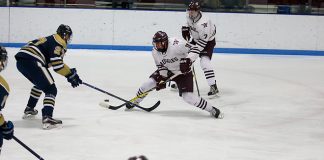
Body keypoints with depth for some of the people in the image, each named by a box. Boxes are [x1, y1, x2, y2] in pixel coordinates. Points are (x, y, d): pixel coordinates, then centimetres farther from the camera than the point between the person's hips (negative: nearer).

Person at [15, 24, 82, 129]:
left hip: (21, 61, 10)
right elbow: (57, 64, -13)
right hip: (31, 61, -10)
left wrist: (70, 72, 29)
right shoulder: (59, 42, 0)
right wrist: (70, 74, -6)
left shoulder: (49, 39, 29)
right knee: (51, 89, -8)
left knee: (40, 84, 33)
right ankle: (47, 118, -23)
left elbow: (57, 62, 33)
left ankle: (29, 110, 41)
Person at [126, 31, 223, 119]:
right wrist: (162, 79, -12)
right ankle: (134, 102, 19)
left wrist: (188, 60, -45)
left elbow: (195, 50, -30)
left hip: (184, 73, -5)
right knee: (150, 82, -6)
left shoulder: (176, 44, -33)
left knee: (188, 97, -19)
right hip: (167, 71, 6)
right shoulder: (155, 52, -12)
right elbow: (161, 66, 0)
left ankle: (212, 109, -5)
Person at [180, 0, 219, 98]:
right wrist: (185, 29, -1)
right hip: (195, 39, 9)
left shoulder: (203, 22, -36)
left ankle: (214, 87, -21)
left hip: (207, 41, -8)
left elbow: (203, 41, -33)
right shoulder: (189, 16, -11)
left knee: (204, 62, -24)